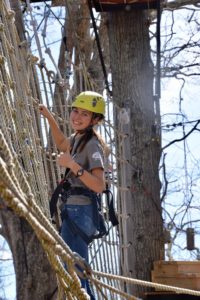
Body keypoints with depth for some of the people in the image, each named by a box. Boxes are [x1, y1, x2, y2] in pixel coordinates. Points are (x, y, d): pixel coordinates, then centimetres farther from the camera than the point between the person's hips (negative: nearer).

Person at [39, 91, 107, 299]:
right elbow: (61, 144, 37)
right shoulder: (78, 138, 13)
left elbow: (99, 185, -24)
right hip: (75, 209, 10)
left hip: (80, 211, -10)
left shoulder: (92, 145, -14)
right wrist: (49, 118, 26)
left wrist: (73, 165, -31)